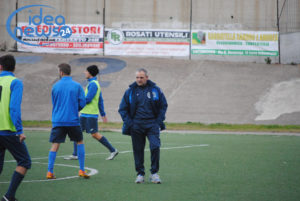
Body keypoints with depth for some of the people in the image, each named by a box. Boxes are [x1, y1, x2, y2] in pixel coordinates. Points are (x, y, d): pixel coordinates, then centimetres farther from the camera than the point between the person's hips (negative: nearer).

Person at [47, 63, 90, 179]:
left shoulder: (55, 86, 3)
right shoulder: (77, 86, -1)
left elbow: (54, 103, 13)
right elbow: (82, 103, -2)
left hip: (58, 120, 1)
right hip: (73, 120, -1)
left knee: (55, 145, 3)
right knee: (80, 142, 15)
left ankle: (50, 172, -4)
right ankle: (81, 170, 11)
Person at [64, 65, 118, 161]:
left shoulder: (93, 84, -14)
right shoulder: (93, 83, 17)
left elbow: (88, 99, -21)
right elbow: (100, 101, 20)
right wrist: (103, 114, 22)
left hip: (91, 114, -10)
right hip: (85, 113, 10)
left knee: (95, 134, -7)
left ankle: (113, 150, 0)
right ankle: (75, 155, 8)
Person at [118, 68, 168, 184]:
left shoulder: (155, 89, 4)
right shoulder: (130, 91, 5)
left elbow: (163, 105, 11)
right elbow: (123, 109, 10)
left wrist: (159, 120, 1)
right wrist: (128, 122, -2)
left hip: (152, 124, -1)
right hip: (136, 125, 1)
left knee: (155, 146, -15)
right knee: (138, 150, 4)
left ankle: (154, 173, -4)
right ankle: (140, 173, 15)